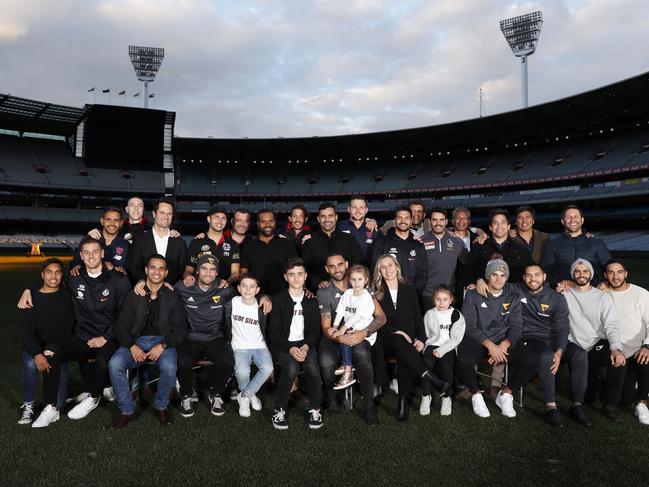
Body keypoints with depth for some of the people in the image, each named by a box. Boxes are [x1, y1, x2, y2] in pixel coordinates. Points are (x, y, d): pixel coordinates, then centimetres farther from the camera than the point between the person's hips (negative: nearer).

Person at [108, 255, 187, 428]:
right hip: (137, 341, 2)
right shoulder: (134, 296, 11)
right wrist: (132, 346, -13)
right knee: (114, 364, -27)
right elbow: (121, 327, 5)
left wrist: (163, 346, -15)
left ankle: (161, 406, -3)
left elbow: (180, 329, 2)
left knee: (169, 367, -32)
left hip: (163, 341, -1)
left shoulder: (172, 297, 8)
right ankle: (127, 410, -8)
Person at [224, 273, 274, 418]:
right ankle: (250, 394, 3)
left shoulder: (261, 308, -1)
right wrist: (229, 347, 6)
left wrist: (267, 350, 2)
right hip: (240, 347, -1)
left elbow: (265, 332, 8)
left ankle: (245, 395, -5)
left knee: (267, 368, -29)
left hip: (259, 346, 1)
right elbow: (227, 326, 8)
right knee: (242, 371, -31)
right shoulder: (232, 303, 0)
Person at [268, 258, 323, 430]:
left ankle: (315, 410, -7)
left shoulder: (312, 300, 11)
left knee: (312, 368, -29)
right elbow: (274, 332, -4)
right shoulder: (278, 300, 1)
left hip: (305, 344, 2)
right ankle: (279, 411, -12)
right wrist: (290, 349, -19)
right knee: (291, 368, -32)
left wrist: (306, 346, -14)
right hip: (282, 345, -2)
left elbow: (315, 330, 6)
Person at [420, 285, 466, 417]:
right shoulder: (429, 314, 13)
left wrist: (441, 350, -13)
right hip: (432, 345, 2)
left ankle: (447, 397, -11)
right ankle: (426, 396, -14)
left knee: (445, 365, -32)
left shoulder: (456, 315, 4)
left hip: (448, 347, -2)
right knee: (427, 363, -29)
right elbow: (424, 333, 12)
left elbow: (456, 338, -4)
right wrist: (422, 344, -7)